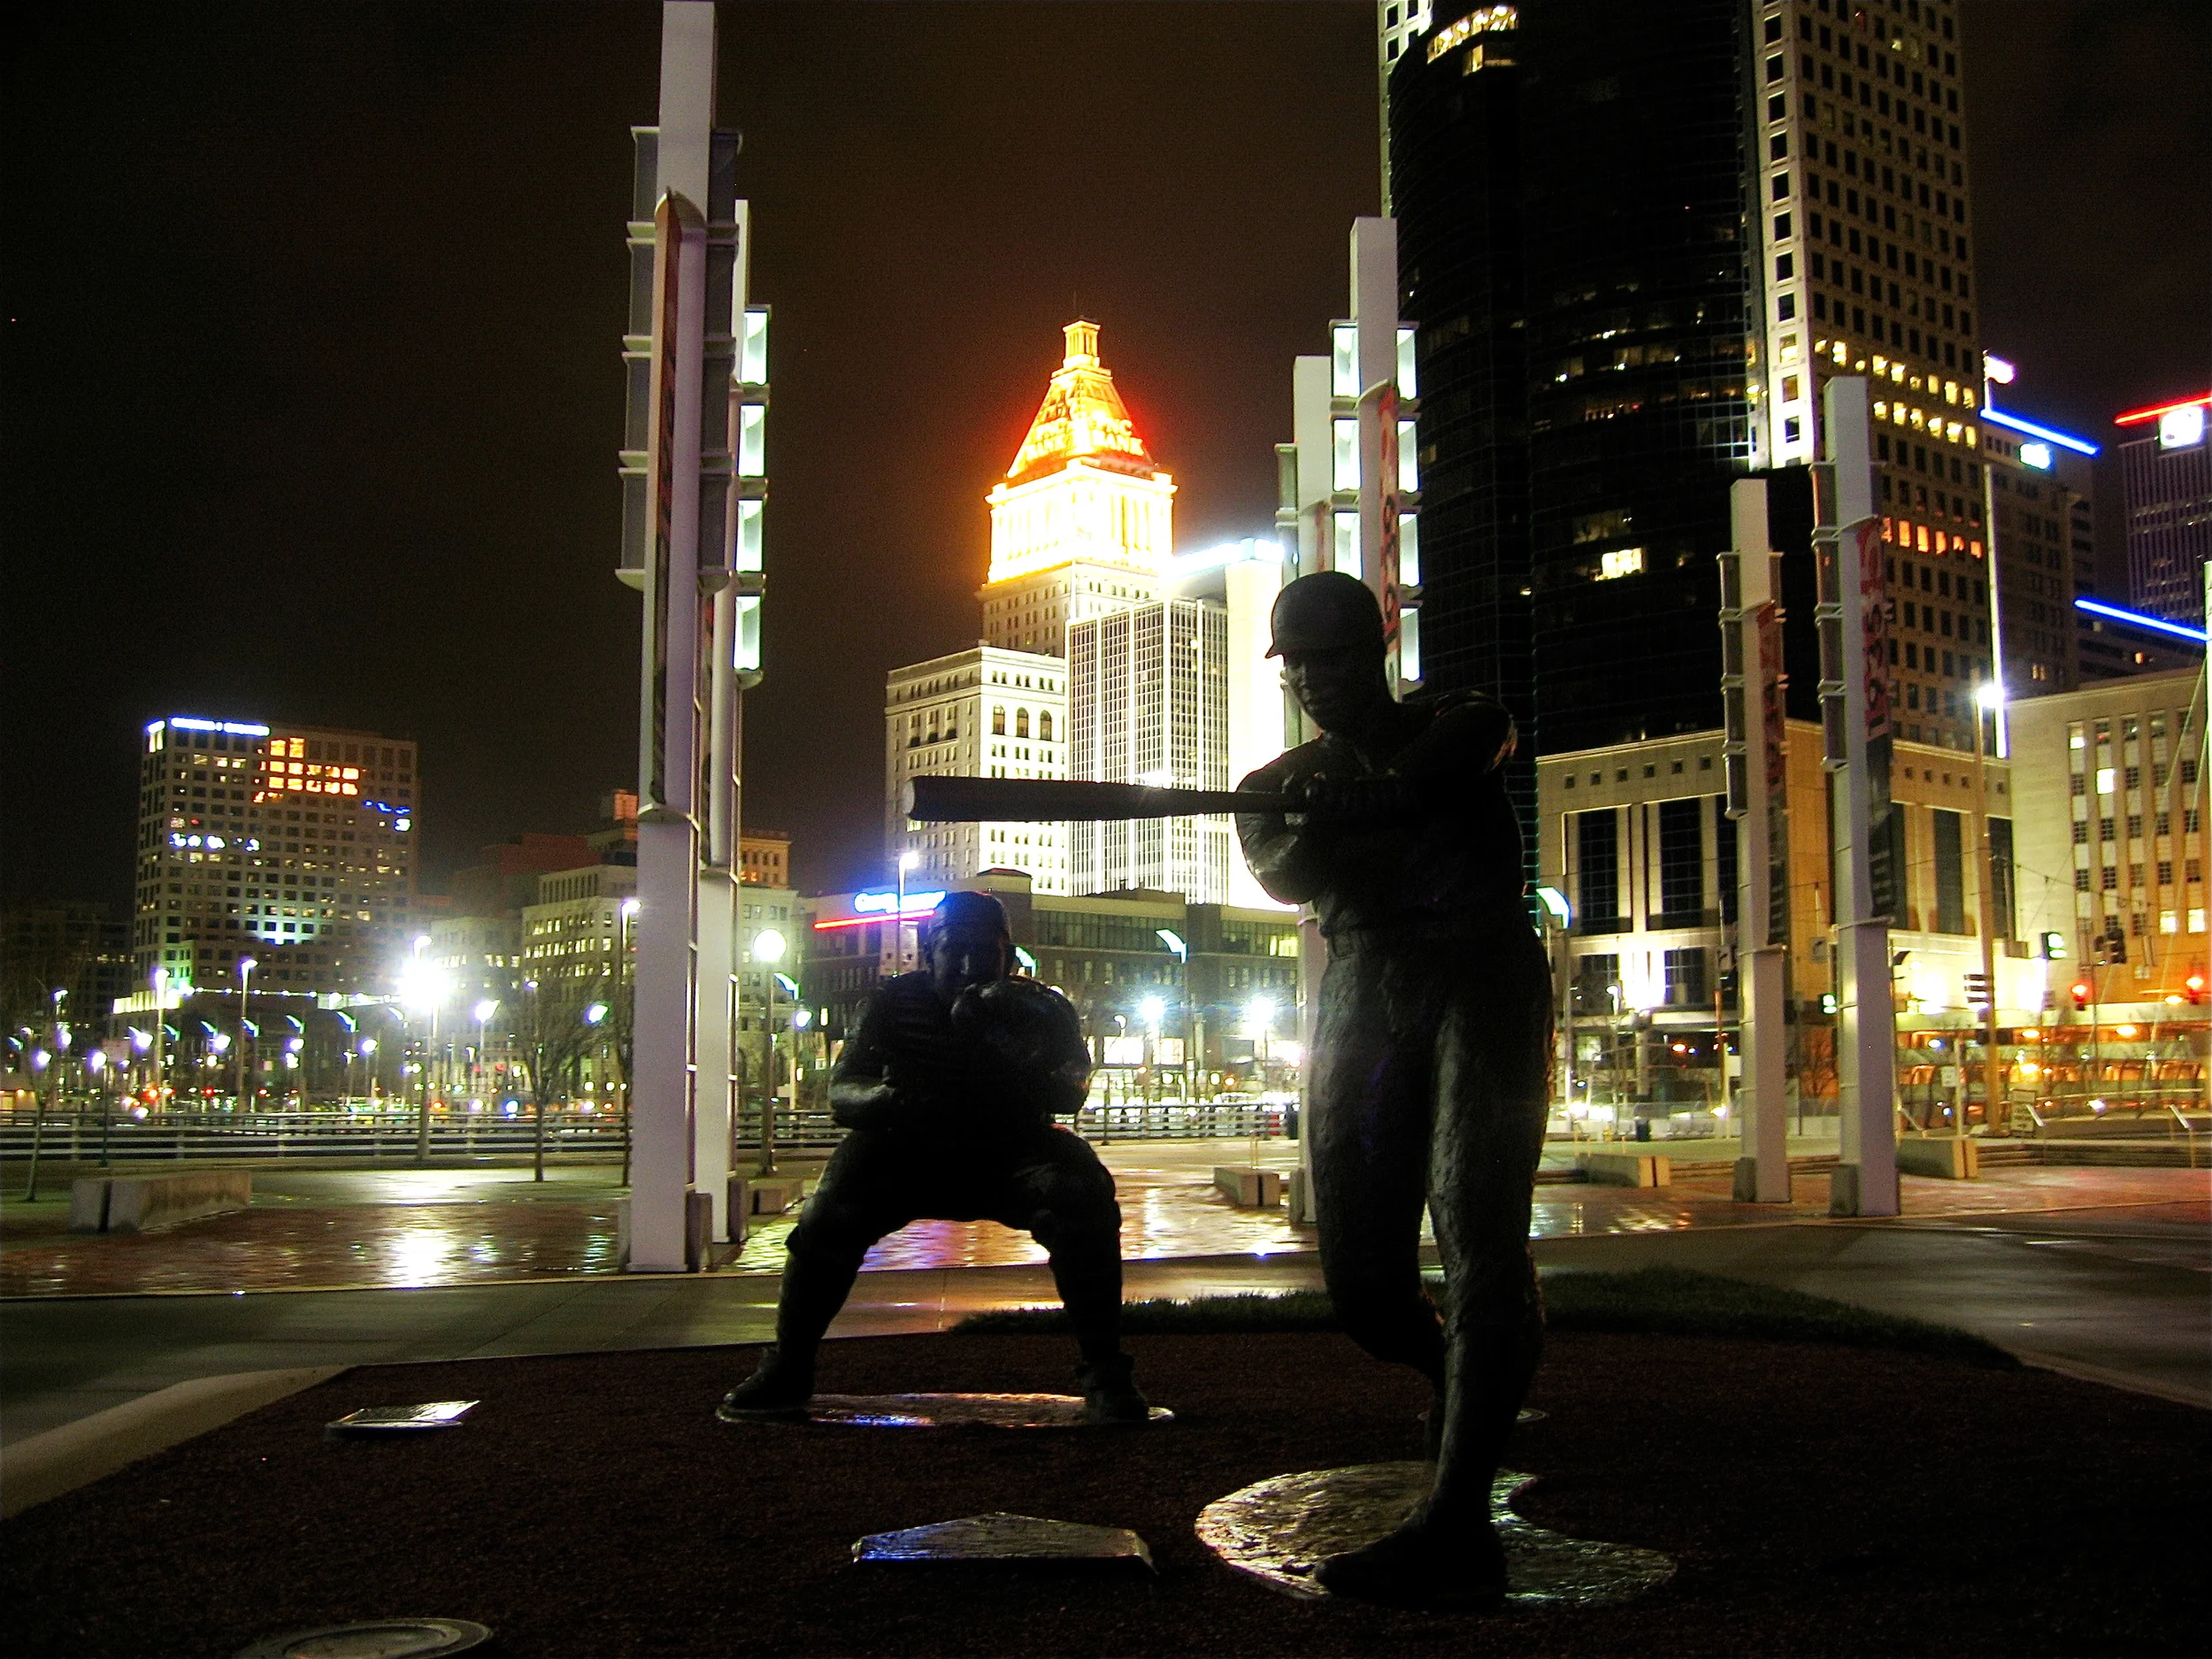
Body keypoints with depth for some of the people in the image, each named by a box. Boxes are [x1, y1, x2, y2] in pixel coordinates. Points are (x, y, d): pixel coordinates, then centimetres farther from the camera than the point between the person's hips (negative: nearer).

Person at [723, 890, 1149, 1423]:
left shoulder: (1038, 1010, -5)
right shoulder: (895, 1001, -4)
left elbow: (1068, 1097, -20)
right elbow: (841, 1093, -9)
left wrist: (1003, 1041, -38)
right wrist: (883, 1099, -35)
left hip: (1009, 1157, 0)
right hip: (911, 1155, 1)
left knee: (1082, 1194, -28)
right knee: (831, 1212, -24)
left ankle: (1104, 1374, -20)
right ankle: (787, 1368, -5)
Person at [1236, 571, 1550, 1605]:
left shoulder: (1456, 724, 15)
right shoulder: (1277, 785, 19)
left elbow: (1465, 745, -12)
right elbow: (1280, 874, -3)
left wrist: (1361, 797, -32)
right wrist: (1321, 826, -27)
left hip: (1482, 976, -3)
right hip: (1361, 993, 3)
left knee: (1478, 1234, -19)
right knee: (1361, 1276, -2)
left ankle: (1456, 1522, -23)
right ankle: (1458, 1376, 32)